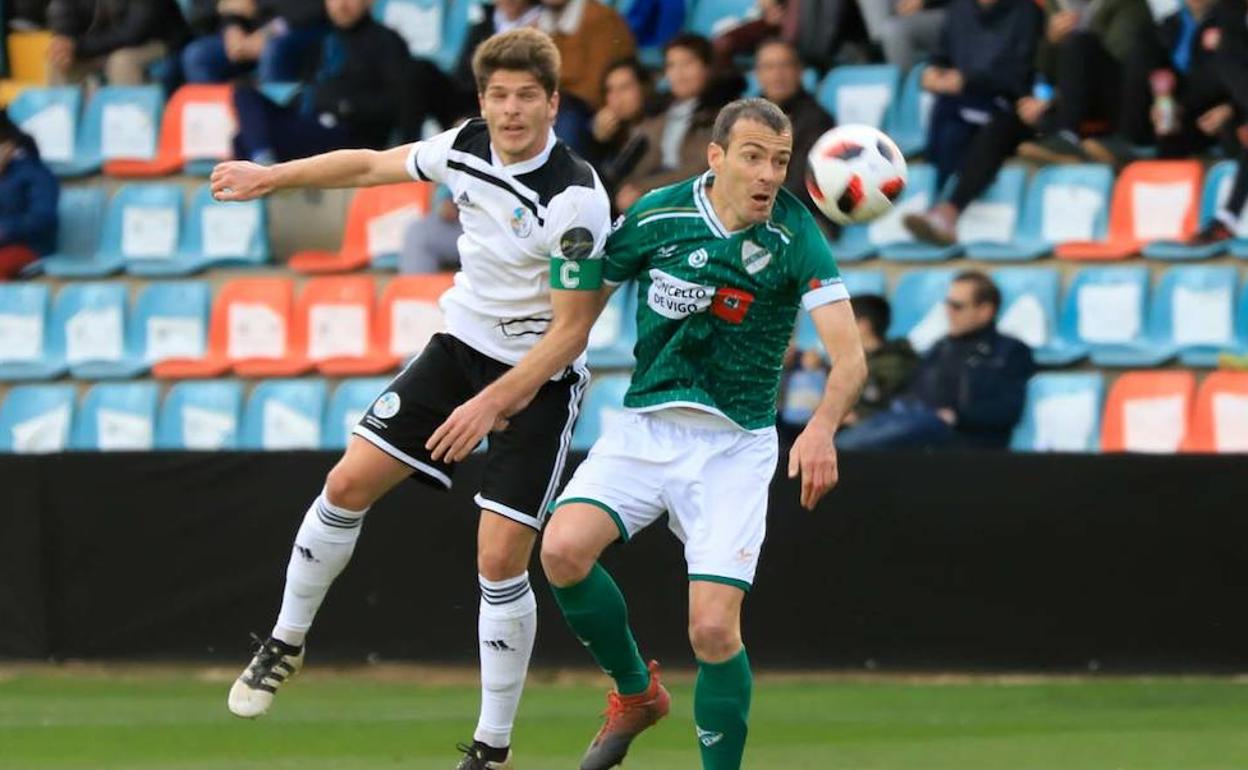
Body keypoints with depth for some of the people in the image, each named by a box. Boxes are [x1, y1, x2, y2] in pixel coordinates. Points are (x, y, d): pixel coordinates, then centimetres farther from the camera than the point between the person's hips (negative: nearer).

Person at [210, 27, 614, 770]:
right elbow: (374, 165, 14)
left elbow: (572, 329, -22)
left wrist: (494, 403, -26)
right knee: (348, 485, 2)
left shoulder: (575, 198, -26)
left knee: (500, 561, -10)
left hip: (540, 378, -6)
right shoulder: (465, 147, -6)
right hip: (462, 344, 6)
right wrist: (273, 176, 18)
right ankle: (287, 642, 25)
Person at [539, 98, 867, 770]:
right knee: (563, 548, -23)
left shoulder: (797, 240, -10)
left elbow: (849, 358, -19)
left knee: (714, 630, -16)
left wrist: (822, 428, -39)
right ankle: (635, 691, 4)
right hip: (643, 428, 2)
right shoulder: (657, 216, -4)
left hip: (733, 445, -2)